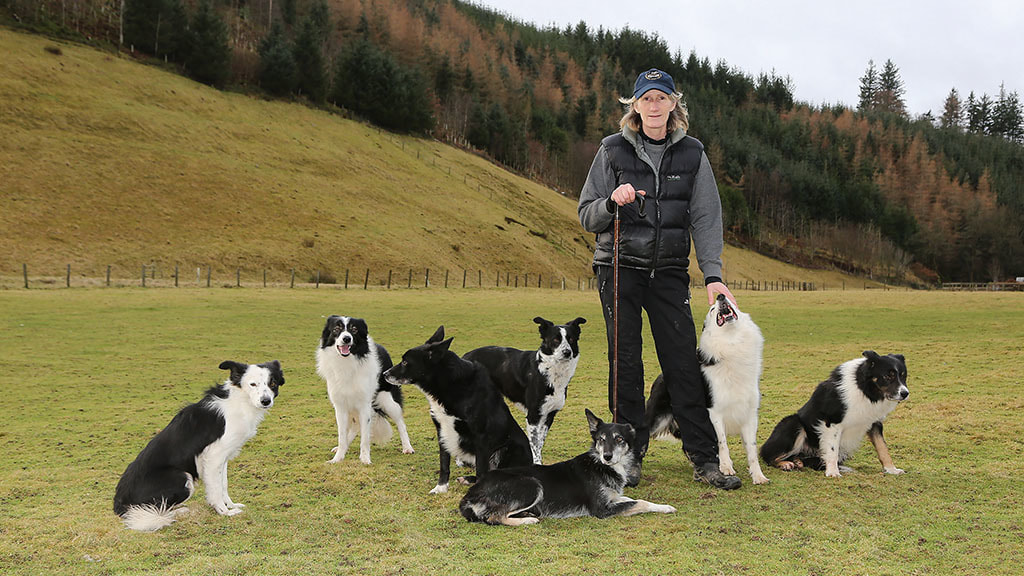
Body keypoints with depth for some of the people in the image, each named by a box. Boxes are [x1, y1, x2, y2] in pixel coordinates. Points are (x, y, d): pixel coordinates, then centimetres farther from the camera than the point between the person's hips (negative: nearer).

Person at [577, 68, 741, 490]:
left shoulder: (691, 154, 7)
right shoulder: (613, 150, 4)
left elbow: (706, 218, 3)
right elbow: (586, 216, 5)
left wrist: (712, 274, -8)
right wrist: (612, 202, -17)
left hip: (669, 271, 1)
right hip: (619, 267, -1)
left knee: (684, 363, -3)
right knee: (626, 363, 1)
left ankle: (705, 459, 3)